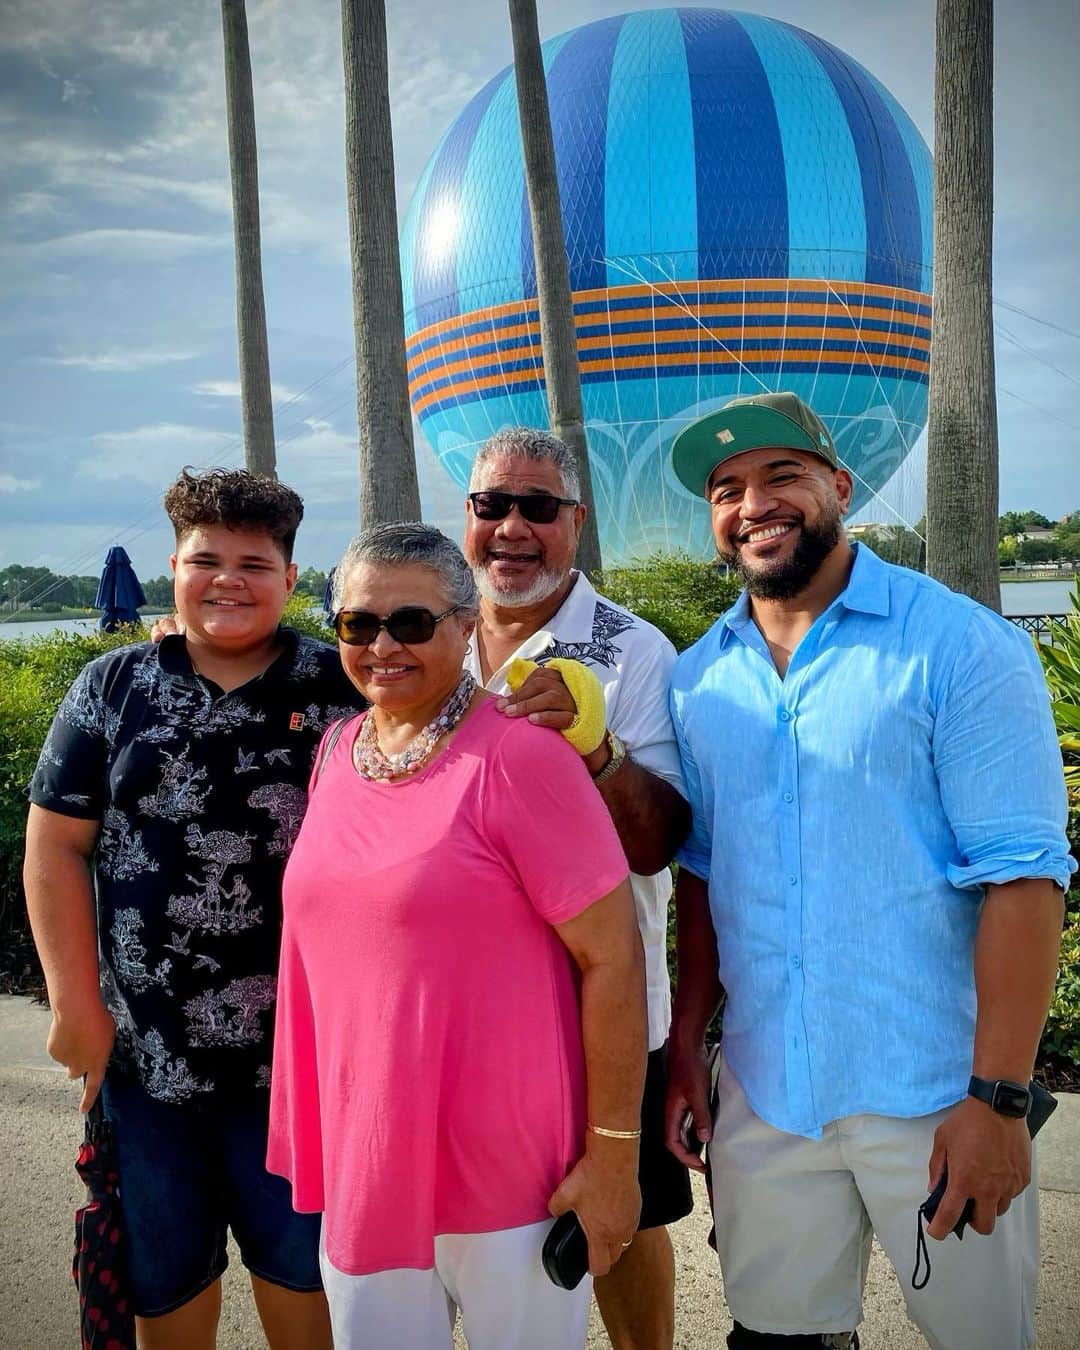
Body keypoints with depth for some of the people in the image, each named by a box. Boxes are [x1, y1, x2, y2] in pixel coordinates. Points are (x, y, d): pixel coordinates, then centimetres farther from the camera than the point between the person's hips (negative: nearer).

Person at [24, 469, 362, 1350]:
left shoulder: (339, 690, -4)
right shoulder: (113, 688, 1)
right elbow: (57, 847, 1)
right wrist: (77, 1003, -4)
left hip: (296, 1044, -1)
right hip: (141, 1044, 2)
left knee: (301, 1256, 15)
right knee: (162, 1265, 19)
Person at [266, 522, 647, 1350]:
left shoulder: (518, 756, -17)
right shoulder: (337, 750, 3)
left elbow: (611, 956, -16)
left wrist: (613, 1156, -14)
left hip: (509, 1176, -6)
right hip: (361, 1165, 6)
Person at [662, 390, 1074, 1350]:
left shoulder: (961, 646, -10)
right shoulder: (700, 678, 5)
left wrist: (997, 1098, -17)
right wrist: (686, 1047, 7)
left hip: (932, 1099, -3)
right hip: (762, 1099, 4)